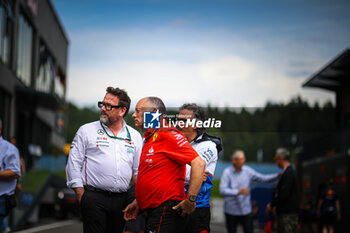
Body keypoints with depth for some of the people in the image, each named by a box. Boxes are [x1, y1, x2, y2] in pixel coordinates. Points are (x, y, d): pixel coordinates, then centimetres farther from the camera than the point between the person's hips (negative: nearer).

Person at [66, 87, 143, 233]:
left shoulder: (135, 136, 12)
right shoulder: (86, 131, 5)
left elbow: (139, 170, 15)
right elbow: (74, 164, 3)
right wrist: (81, 195, -4)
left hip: (122, 199, 3)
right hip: (94, 198, -2)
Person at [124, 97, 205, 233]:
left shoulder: (167, 135, -13)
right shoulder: (149, 139, 18)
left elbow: (198, 163, -22)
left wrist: (190, 200, -22)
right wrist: (137, 203, 22)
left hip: (166, 212, -10)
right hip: (152, 213, 10)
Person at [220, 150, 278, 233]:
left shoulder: (247, 171, -1)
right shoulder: (227, 172, -11)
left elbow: (263, 178, 2)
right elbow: (222, 190, -21)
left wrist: (278, 175, -9)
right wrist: (239, 192, -30)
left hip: (246, 210, 3)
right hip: (231, 211, -2)